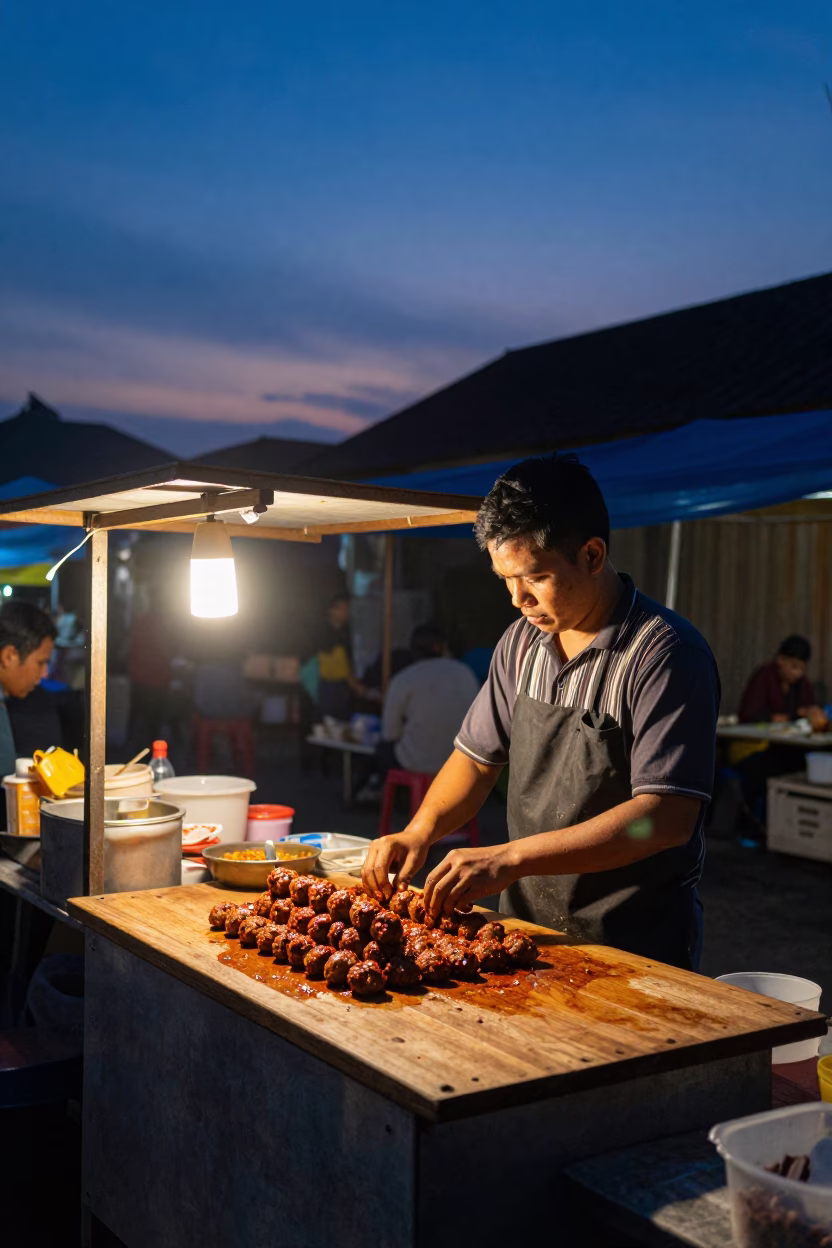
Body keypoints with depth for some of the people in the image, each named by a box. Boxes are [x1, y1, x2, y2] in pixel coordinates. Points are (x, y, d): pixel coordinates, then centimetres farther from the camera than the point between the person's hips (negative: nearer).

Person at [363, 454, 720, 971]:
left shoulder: (665, 653, -18)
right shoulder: (521, 643, 4)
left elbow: (667, 817, -25)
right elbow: (478, 758, 12)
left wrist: (510, 859, -29)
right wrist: (420, 831, -7)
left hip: (635, 944, -6)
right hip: (527, 928, 6)